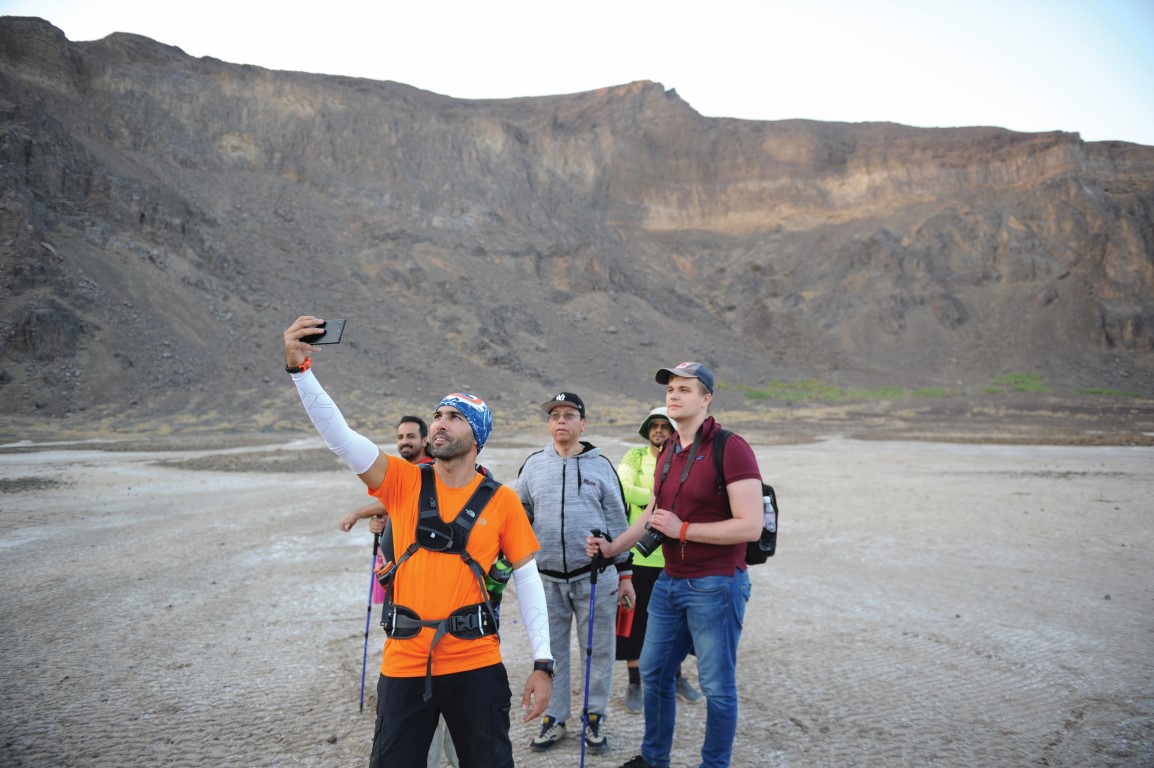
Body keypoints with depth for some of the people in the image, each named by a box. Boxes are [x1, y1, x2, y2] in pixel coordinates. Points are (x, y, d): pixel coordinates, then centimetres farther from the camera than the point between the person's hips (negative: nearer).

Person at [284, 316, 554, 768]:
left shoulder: (502, 501, -3)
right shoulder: (404, 482, -1)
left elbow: (528, 580, 0)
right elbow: (337, 434, -12)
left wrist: (542, 664, -4)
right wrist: (299, 368, -24)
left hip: (475, 666, -1)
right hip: (404, 663, 1)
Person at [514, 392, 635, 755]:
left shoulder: (600, 465, 1)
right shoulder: (534, 465, 5)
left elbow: (618, 522, 3)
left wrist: (624, 574, 3)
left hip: (595, 575, -1)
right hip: (548, 577, 2)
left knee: (598, 649, 7)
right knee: (551, 650, 11)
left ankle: (594, 718, 23)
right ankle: (554, 719, 26)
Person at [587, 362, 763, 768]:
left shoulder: (731, 448, -16)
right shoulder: (668, 450, 10)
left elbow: (750, 526, -22)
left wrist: (683, 530, -20)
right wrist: (613, 547, 14)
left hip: (715, 585, -8)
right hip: (669, 582, 8)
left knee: (717, 687, 5)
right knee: (654, 673, 18)